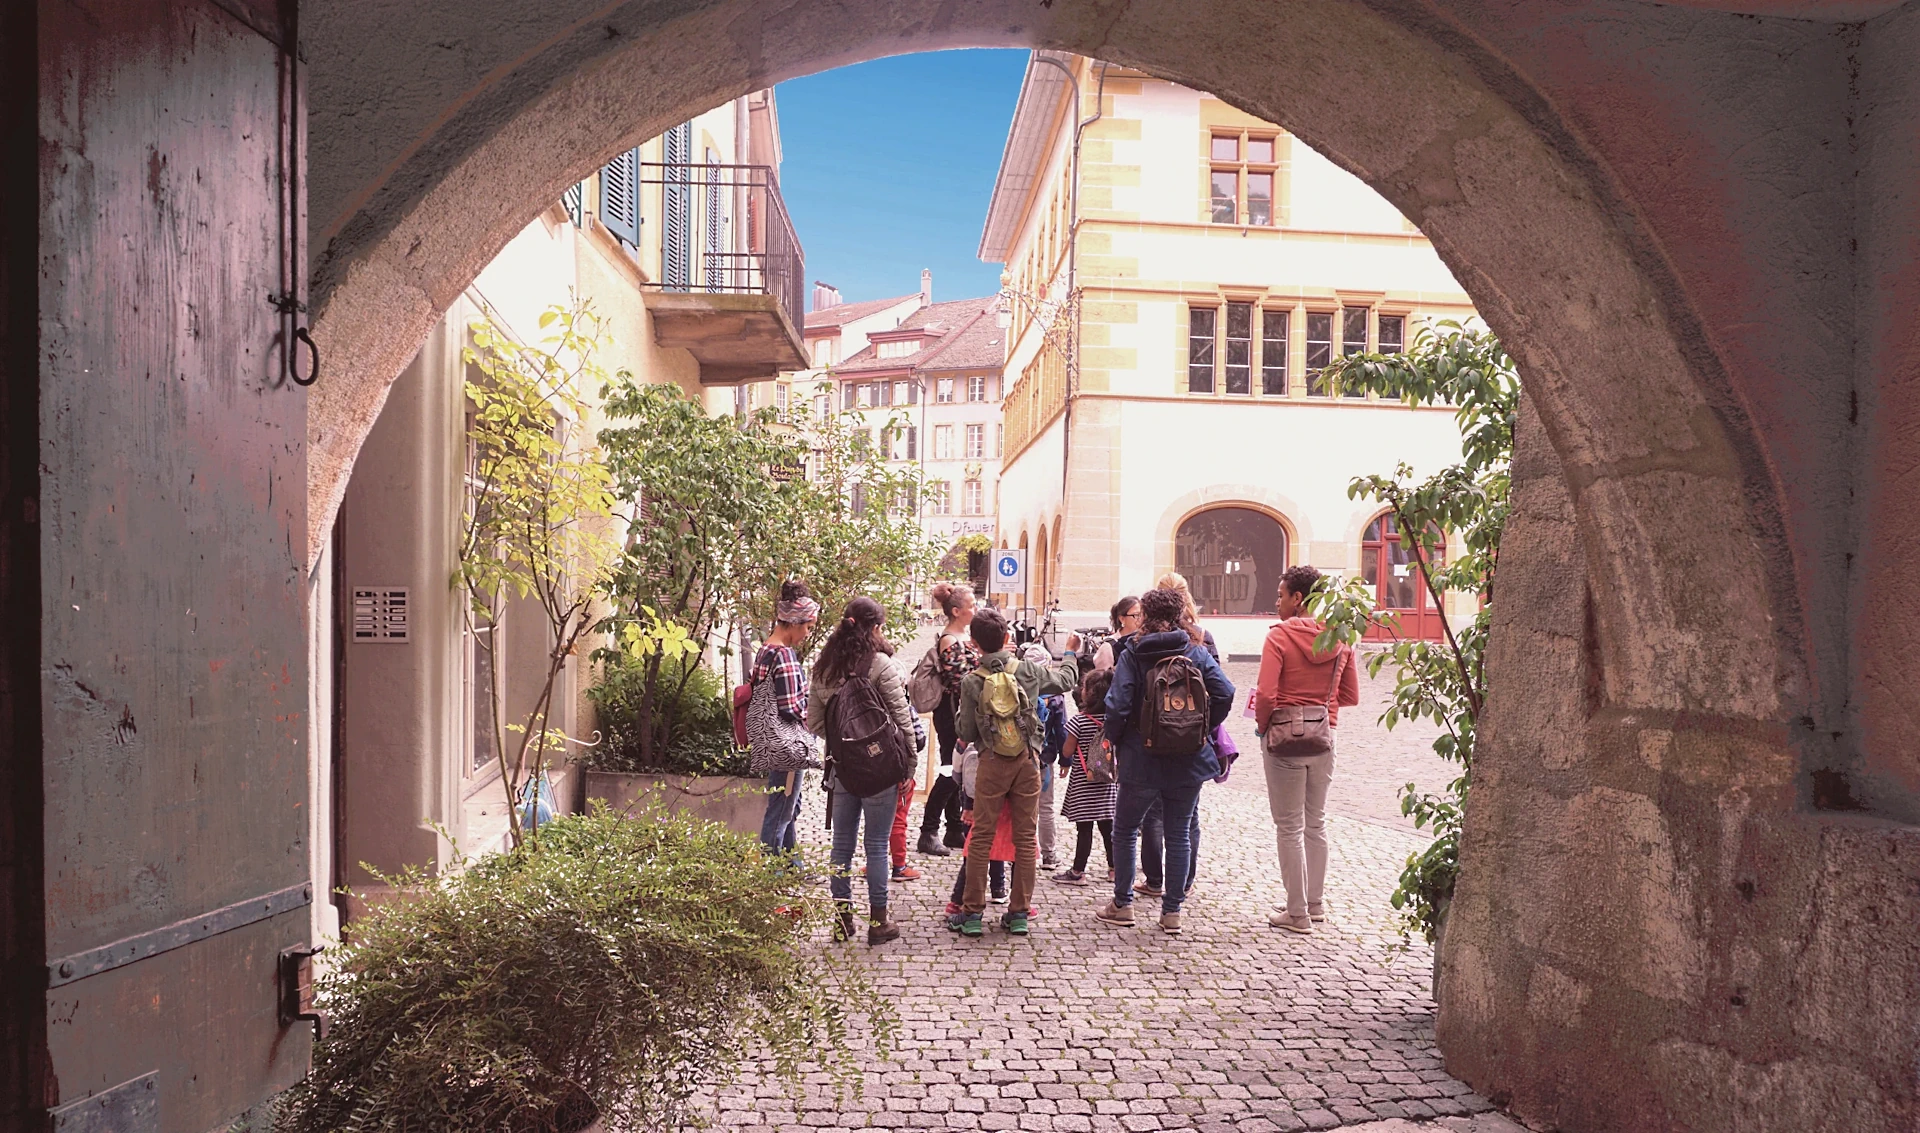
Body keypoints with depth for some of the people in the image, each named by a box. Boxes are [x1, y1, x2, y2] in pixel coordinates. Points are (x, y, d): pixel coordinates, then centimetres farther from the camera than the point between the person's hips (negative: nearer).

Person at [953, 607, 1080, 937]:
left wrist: (958, 716, 19)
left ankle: (973, 912, 10)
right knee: (1026, 837, 9)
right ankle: (1020, 913, 14)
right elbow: (1067, 680, 18)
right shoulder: (1028, 671, -1)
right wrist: (1070, 657, 39)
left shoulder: (971, 682, -7)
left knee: (981, 837, 6)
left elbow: (967, 733, -2)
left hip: (992, 763, -2)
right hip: (1028, 761, 2)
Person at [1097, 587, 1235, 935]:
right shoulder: (1197, 652, 1)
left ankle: (1122, 905, 19)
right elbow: (1225, 692, -9)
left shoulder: (1134, 654, -6)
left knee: (1125, 830, 14)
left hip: (1142, 759, -2)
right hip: (1189, 762, 2)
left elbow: (1118, 704, -15)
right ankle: (1172, 911, 14)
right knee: (1179, 834, 12)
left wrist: (1114, 740, 1)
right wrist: (1204, 730, 4)